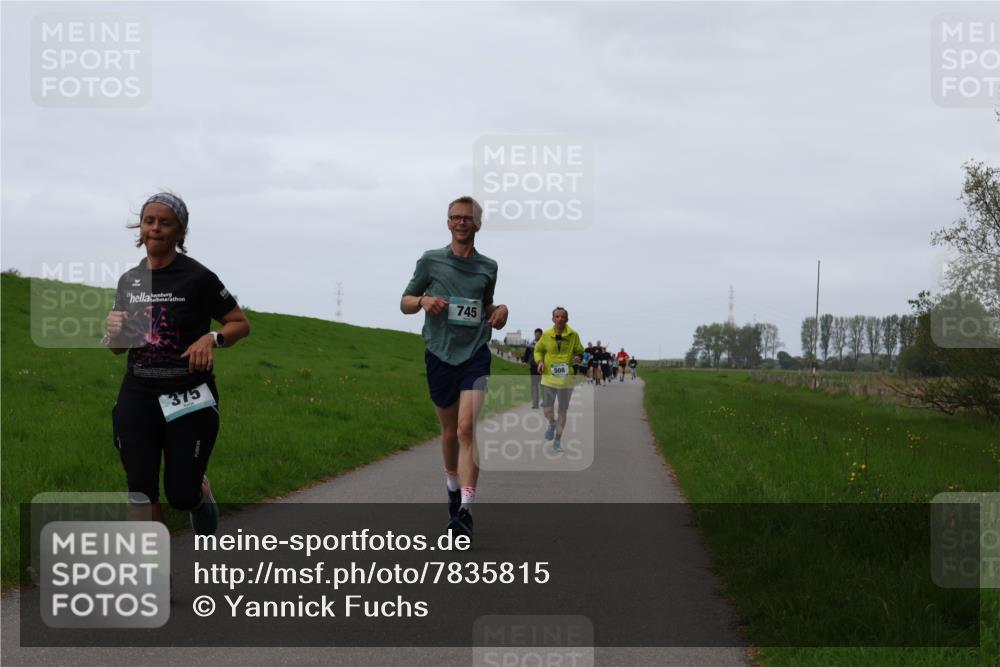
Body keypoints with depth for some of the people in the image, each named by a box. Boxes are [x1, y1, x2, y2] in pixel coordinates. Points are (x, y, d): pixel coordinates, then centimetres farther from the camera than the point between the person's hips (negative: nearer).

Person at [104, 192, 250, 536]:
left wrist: (212, 337, -20)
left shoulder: (198, 278, -7)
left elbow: (241, 324, -1)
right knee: (142, 495, 0)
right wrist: (114, 330, -7)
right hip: (138, 397, 4)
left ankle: (202, 489, 37)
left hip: (189, 400, -4)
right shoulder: (129, 281, 8)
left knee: (182, 495, 0)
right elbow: (118, 347, 16)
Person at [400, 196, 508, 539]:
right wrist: (423, 301, -12)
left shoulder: (488, 267, 9)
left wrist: (500, 310, 2)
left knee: (466, 429, -16)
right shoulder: (430, 260, 4)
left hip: (475, 355, -1)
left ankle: (465, 511, -21)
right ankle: (453, 488, 37)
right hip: (440, 355, 1)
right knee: (449, 431, 12)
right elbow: (405, 302, 9)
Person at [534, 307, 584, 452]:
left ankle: (557, 441, 21)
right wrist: (540, 361, -4)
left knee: (563, 411, 6)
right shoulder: (546, 335, 0)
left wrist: (578, 357, -14)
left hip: (566, 379, 0)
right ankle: (552, 424, 31)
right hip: (549, 377, 0)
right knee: (548, 410, -5)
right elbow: (538, 350, 15)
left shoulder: (573, 335, -2)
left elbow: (580, 352, 9)